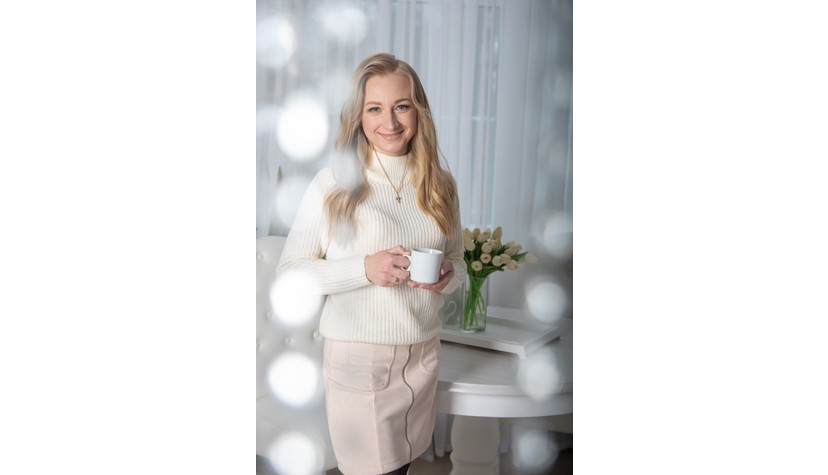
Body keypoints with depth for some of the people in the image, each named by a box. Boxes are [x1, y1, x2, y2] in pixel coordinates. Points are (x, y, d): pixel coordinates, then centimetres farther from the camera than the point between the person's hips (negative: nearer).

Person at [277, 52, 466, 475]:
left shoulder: (440, 185, 5)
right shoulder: (334, 182, -8)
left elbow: (458, 261, 15)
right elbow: (289, 272, -7)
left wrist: (447, 276, -8)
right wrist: (364, 268, -21)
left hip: (423, 354, 4)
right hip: (357, 356, -4)